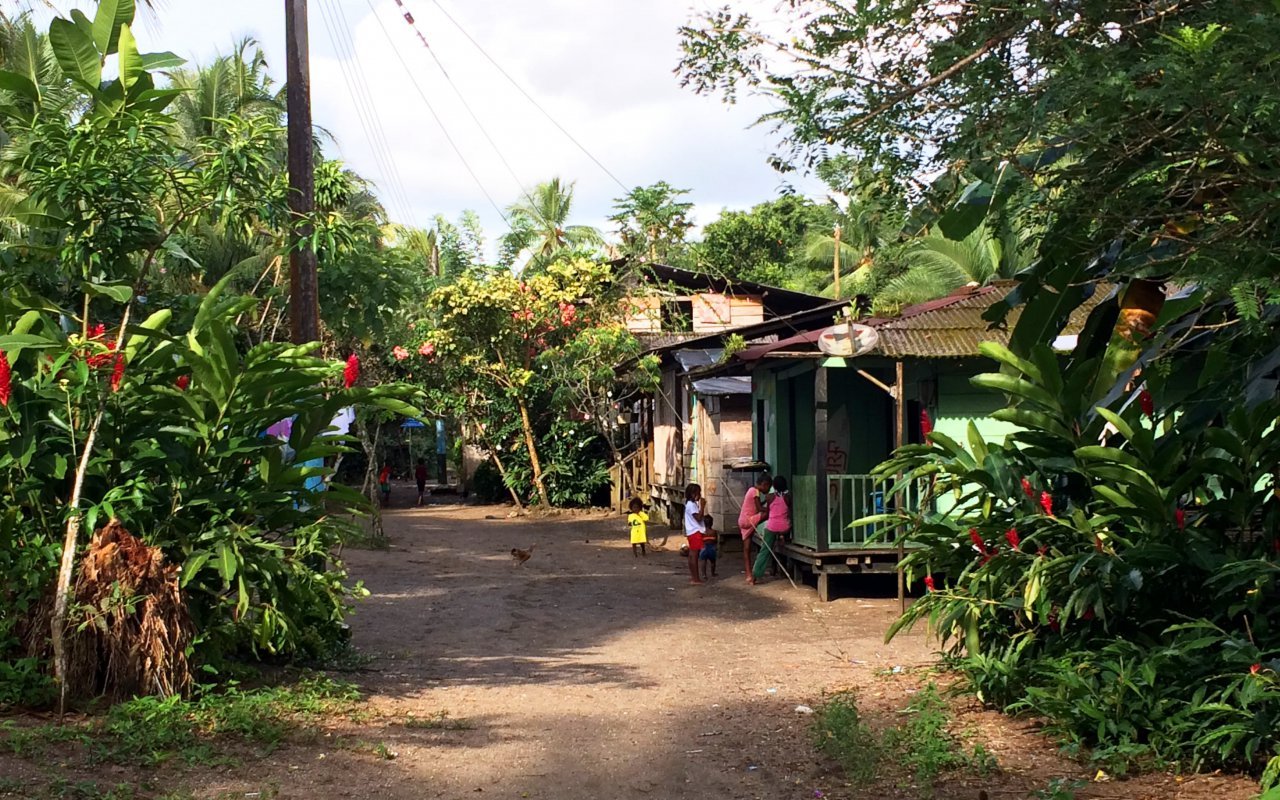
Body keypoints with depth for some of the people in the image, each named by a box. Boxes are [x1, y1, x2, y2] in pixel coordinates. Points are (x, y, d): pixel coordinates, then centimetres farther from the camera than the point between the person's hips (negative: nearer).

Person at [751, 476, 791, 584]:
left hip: (772, 526, 0)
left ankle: (755, 575, -5)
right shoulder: (788, 497, -2)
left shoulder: (770, 497, -1)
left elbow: (767, 513, 6)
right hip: (784, 527, 0)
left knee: (765, 550, 2)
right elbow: (790, 514, 2)